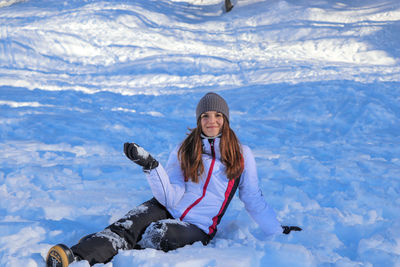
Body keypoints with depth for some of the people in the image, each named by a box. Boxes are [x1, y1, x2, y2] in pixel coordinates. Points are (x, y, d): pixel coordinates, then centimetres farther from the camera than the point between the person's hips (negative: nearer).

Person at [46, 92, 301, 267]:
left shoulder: (242, 155, 5)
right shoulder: (184, 151, 7)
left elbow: (254, 200, 12)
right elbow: (171, 199, -5)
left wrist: (279, 231, 8)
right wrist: (151, 166, -18)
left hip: (198, 228, -1)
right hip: (166, 209, 1)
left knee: (156, 232, -34)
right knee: (129, 225, -31)